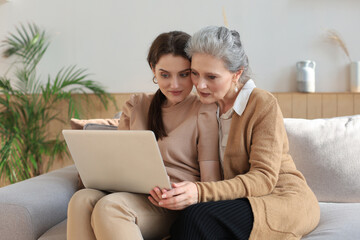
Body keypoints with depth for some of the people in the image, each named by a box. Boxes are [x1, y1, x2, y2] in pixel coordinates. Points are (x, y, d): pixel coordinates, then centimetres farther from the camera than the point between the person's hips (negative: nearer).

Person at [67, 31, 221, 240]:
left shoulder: (204, 111, 0)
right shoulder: (135, 106, 18)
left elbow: (211, 184, -4)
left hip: (175, 207, -5)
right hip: (133, 197, 5)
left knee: (109, 206, -33)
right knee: (83, 200, -27)